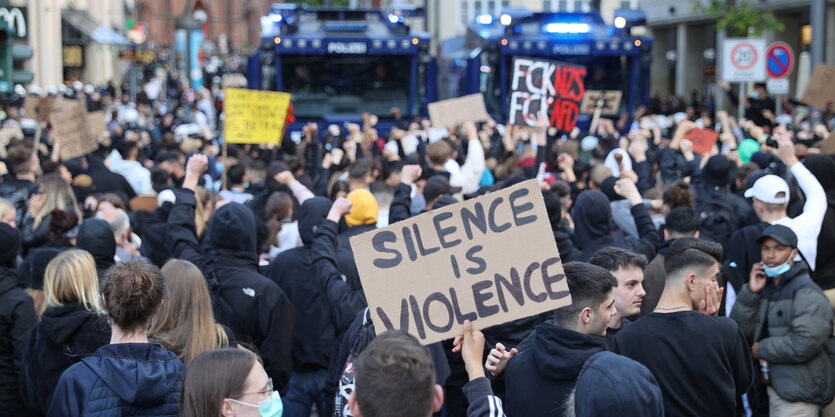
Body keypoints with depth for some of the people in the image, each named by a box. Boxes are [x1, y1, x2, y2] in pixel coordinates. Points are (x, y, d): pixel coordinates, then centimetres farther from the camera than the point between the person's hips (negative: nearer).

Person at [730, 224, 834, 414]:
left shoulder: (807, 292, -13)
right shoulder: (765, 288, 11)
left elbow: (805, 344, -24)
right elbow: (738, 331, 5)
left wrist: (762, 349, -11)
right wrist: (750, 292, -6)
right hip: (772, 387, 7)